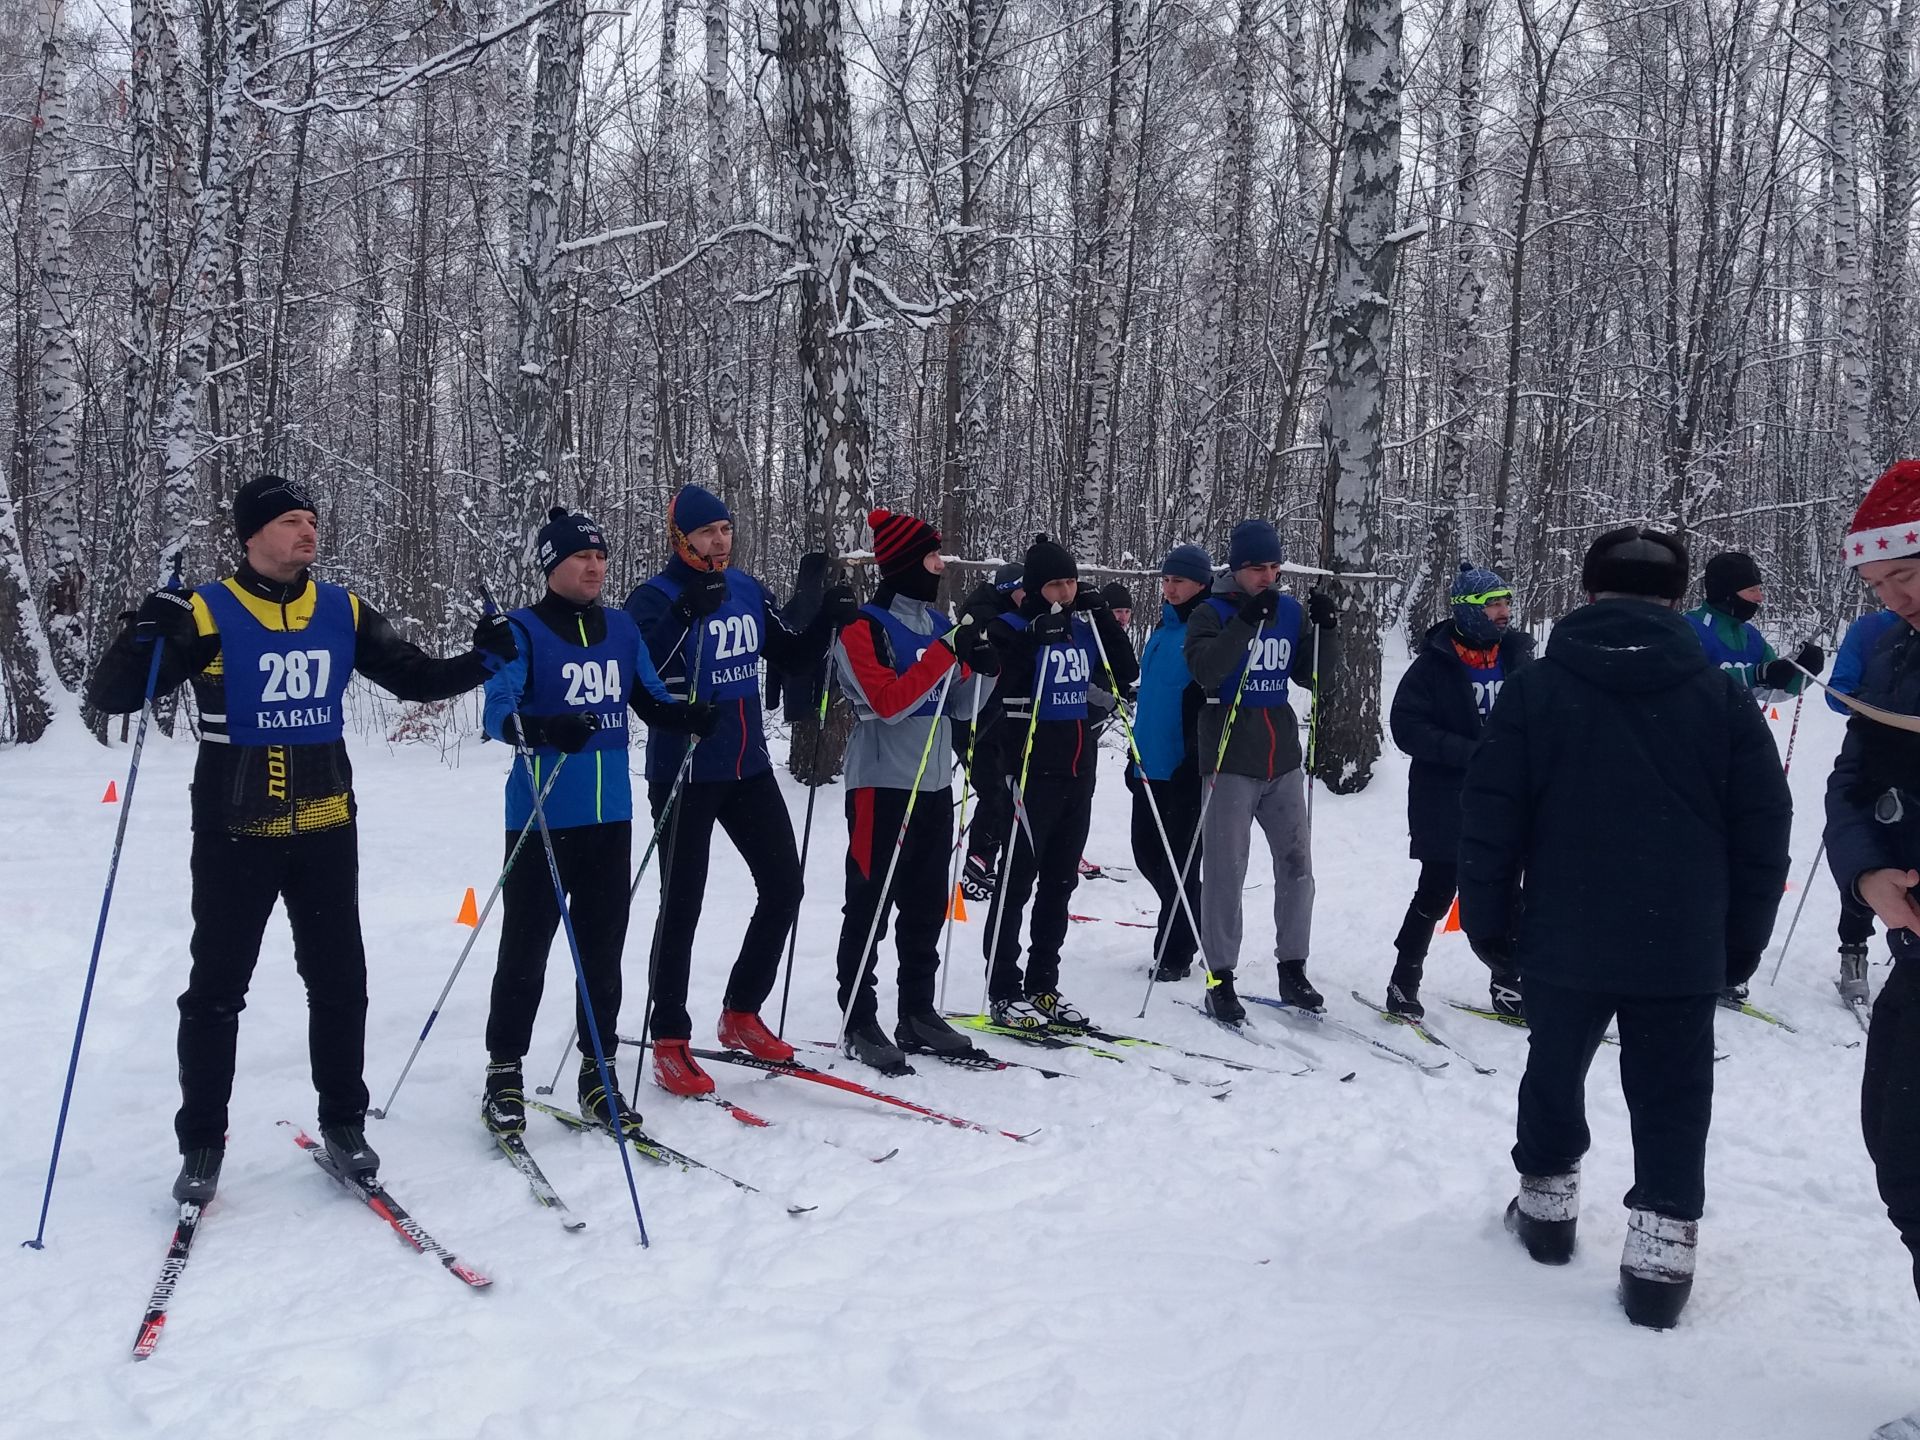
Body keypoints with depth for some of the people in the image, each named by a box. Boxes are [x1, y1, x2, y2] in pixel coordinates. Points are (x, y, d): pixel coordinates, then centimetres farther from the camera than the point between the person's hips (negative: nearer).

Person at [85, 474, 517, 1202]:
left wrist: (481, 661, -7)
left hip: (325, 830, 4)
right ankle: (201, 1143, 20)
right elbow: (110, 696, -10)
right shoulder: (207, 614, -9)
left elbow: (416, 678, 11)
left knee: (339, 982, 10)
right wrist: (145, 636, -30)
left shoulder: (342, 612, 3)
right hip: (234, 834, -3)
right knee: (217, 989, 6)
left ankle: (343, 1123, 24)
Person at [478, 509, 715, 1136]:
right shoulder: (523, 631, -6)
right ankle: (504, 1074, 17)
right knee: (526, 950, 2)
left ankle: (597, 1074, 21)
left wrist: (688, 716, -11)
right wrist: (547, 728, -39)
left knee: (603, 949, 10)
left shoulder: (621, 627, 10)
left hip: (611, 816, 5)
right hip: (540, 818, -4)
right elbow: (497, 710, -19)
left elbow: (651, 700, 11)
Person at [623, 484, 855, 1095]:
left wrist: (828, 620, -1)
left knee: (784, 886, 9)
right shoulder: (655, 597, -11)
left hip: (748, 767, 6)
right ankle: (670, 1043, 11)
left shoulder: (747, 589, 8)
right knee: (682, 907, -1)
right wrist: (686, 614, -36)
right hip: (684, 773, -6)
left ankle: (741, 1014, 25)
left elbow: (791, 655, 16)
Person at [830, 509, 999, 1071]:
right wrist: (952, 646, -25)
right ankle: (859, 1022, 8)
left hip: (934, 785, 7)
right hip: (881, 787, -7)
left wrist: (980, 662, -6)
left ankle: (918, 1013, 22)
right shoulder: (862, 626, -10)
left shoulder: (938, 623, 11)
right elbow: (889, 702, -22)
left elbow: (959, 708, 14)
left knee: (927, 907, 12)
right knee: (870, 908, -1)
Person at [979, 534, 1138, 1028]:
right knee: (1019, 878, -4)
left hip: (1079, 770, 7)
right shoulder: (1011, 627, -7)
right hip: (1032, 770, -6)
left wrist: (1102, 616, -1)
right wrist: (1038, 634, -27)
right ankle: (1003, 991, 2)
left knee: (1061, 880, 11)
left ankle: (1043, 985, 20)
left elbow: (1127, 673, 7)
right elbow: (1004, 684, -21)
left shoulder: (1084, 627, 11)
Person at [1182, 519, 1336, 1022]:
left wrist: (1323, 630, -6)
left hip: (1282, 764, 5)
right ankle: (1220, 978, 7)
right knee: (1225, 872, -1)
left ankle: (1292, 970, 19)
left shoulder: (1290, 612, 8)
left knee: (1297, 865, 7)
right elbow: (1204, 669, -21)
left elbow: (1312, 675, 11)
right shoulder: (1211, 613, -5)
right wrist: (1247, 620, -29)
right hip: (1230, 762, -5)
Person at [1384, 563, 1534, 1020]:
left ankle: (1508, 984, 24)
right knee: (1436, 893, 0)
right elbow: (1406, 726, -14)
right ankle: (1403, 985, 15)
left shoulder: (1518, 656, 5)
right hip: (1448, 804, -5)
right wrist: (1470, 752, -22)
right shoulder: (1435, 664, -10)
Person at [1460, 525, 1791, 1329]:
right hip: (1684, 951, 0)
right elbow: (1763, 835, 2)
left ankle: (1546, 1206, 33)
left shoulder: (1535, 690, -4)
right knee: (1671, 1103, 9)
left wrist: (1489, 926, 6)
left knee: (1554, 1073, 20)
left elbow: (1488, 824, -5)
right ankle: (1660, 1253, 7)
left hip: (1563, 942, 0)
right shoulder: (1723, 699, -1)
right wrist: (1742, 944, 12)